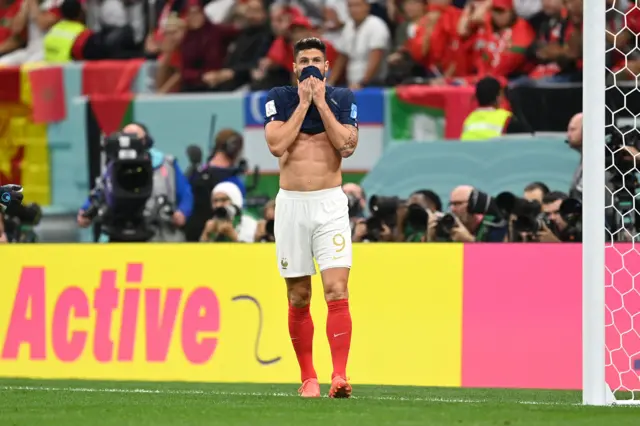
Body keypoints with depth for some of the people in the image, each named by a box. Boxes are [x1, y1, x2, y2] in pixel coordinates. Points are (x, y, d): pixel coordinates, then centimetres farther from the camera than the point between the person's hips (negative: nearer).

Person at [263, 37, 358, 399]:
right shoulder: (279, 98, 5)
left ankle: (340, 376, -21)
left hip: (330, 204, -1)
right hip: (291, 205, 1)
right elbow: (277, 144, -10)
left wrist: (320, 101, -8)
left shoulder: (342, 99, 5)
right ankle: (308, 377, 15)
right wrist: (303, 102, -8)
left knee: (337, 291, -14)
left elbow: (347, 145, -10)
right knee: (298, 297, 6)